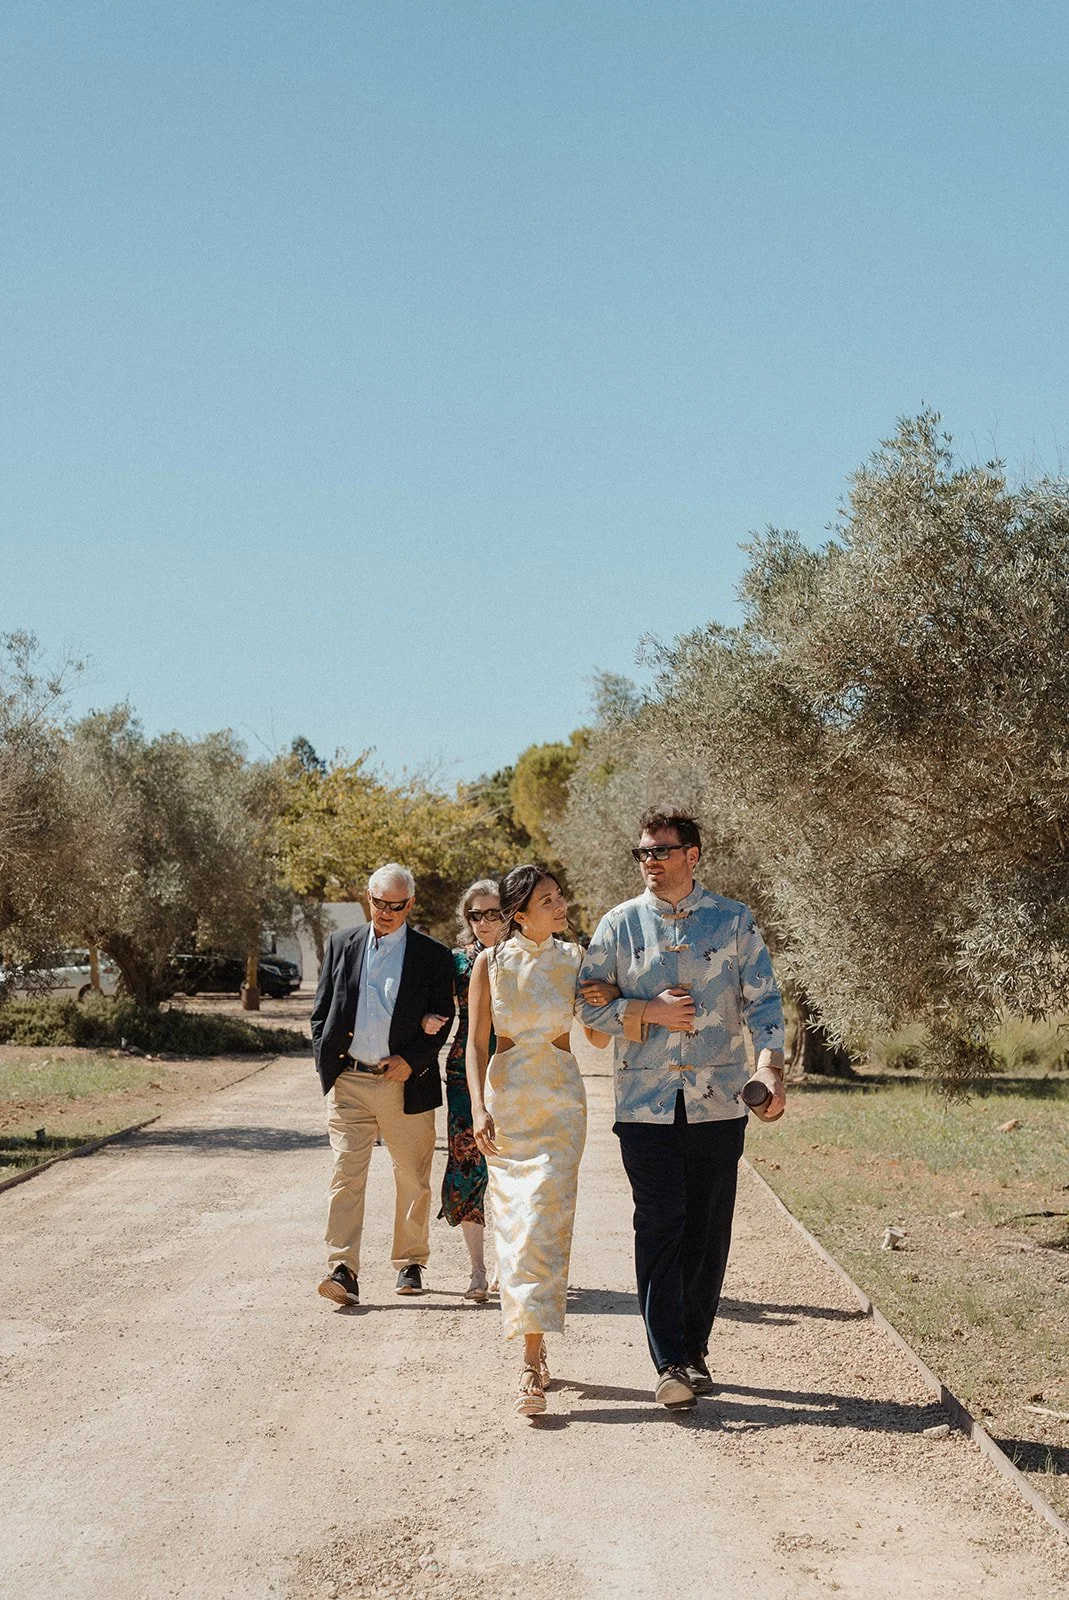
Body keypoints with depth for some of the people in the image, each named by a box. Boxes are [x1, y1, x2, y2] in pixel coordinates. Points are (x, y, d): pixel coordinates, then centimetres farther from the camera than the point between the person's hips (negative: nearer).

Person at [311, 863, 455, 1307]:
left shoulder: (432, 956, 1)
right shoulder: (341, 944, 9)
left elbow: (442, 1020, 1)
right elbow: (321, 1011, 11)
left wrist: (412, 1060, -11)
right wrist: (326, 1061, 0)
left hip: (405, 1083, -1)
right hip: (348, 1082, 1)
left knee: (412, 1180, 10)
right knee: (346, 1175, -8)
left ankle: (410, 1263, 25)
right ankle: (343, 1271, -10)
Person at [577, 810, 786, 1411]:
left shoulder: (735, 921, 4)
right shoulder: (619, 925, 5)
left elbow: (764, 1001, 0)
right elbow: (590, 1005, 6)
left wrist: (771, 1067, -15)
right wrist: (650, 1011, -9)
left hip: (718, 1101, 1)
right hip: (645, 1104, 0)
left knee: (709, 1231, 7)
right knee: (659, 1227, -7)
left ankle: (695, 1350, 22)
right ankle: (671, 1364, -6)